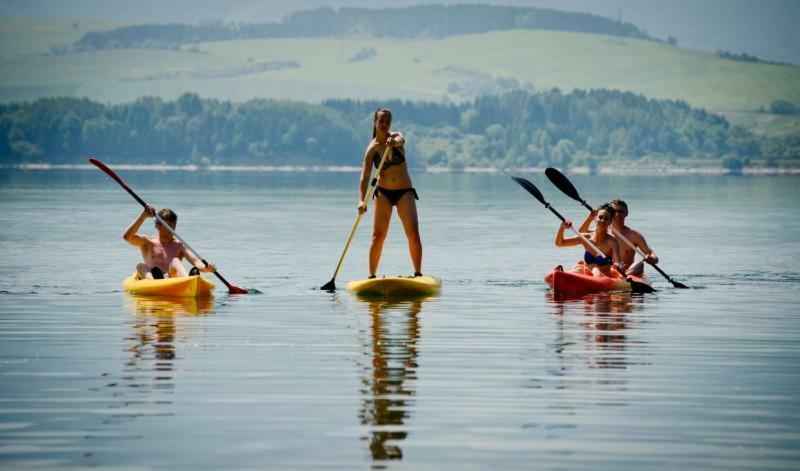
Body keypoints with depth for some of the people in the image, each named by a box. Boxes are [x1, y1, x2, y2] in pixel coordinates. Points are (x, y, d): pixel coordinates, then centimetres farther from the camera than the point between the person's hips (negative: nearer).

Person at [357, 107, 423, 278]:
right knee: (378, 236, -5)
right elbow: (365, 176, -12)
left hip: (405, 192, 0)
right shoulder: (372, 148, -5)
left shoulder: (396, 136, -2)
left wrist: (394, 141, -54)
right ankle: (372, 276, 2)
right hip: (383, 193, 0)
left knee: (413, 233, -13)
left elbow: (401, 140, -28)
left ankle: (418, 274, -9)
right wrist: (362, 200, -27)